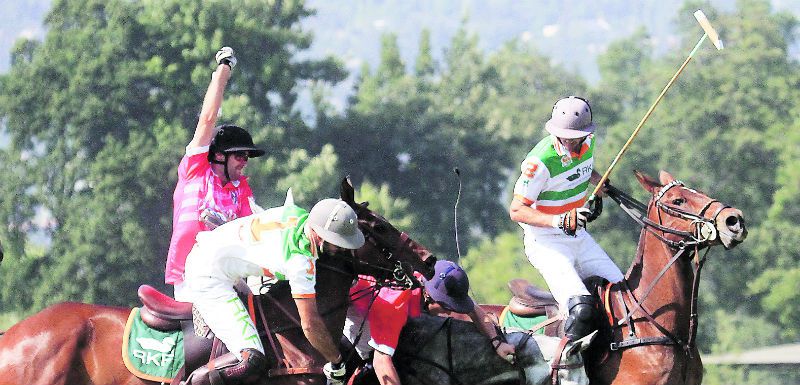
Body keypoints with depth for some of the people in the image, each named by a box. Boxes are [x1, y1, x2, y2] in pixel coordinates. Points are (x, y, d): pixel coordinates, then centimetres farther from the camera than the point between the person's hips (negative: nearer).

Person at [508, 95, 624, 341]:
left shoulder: (587, 143, -1)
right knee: (581, 308, -27)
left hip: (578, 237, 8)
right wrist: (558, 221, -32)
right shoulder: (540, 162, -24)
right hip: (546, 243, -8)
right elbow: (516, 211, -21)